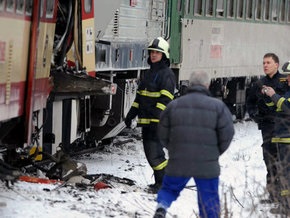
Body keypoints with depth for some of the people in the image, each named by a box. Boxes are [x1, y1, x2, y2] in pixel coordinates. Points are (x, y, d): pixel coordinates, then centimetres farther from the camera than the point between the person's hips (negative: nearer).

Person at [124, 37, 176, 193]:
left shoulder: (167, 74, -7)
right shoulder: (149, 74, 20)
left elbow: (165, 100, -16)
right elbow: (139, 97, 26)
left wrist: (157, 119, -24)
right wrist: (131, 115, 22)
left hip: (158, 122, -9)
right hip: (146, 121, 9)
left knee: (154, 153, -12)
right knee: (150, 152, 10)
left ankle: (163, 183, -4)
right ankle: (160, 182, 18)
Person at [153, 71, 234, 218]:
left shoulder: (174, 105, 3)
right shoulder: (218, 106, -3)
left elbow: (163, 133, 7)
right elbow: (227, 133, -4)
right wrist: (216, 152, 13)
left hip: (177, 163, 1)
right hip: (207, 165, -1)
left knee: (169, 189, 17)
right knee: (209, 200, 10)